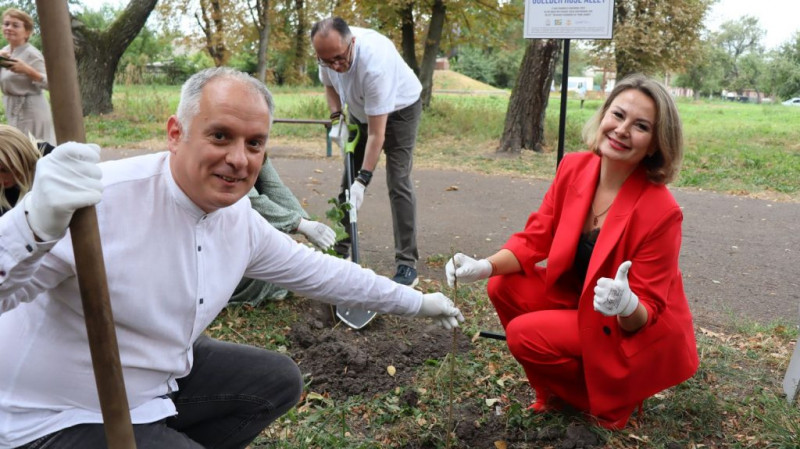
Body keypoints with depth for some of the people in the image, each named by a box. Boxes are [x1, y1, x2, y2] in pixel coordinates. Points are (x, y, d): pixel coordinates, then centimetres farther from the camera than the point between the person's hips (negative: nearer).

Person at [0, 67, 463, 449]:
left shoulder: (242, 222, -7)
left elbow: (320, 271, 4)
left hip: (163, 376, 7)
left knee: (279, 380, 10)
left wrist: (417, 302, 12)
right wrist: (38, 224, -51)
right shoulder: (101, 200, -30)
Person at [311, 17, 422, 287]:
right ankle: (339, 249, 17)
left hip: (399, 109, -6)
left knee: (398, 183, -16)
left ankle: (407, 264, -13)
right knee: (348, 179, 5)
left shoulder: (374, 63, -40)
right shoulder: (328, 51, -20)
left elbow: (376, 133, -36)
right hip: (360, 110, 7)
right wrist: (336, 118, -10)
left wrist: (363, 181, -36)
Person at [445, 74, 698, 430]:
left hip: (636, 336, -6)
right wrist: (484, 266, -22)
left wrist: (627, 305, -45)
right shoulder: (573, 168, -12)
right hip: (579, 299, 6)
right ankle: (561, 390, 10)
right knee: (503, 288, -11)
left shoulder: (661, 211, -29)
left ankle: (609, 397, 9)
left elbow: (645, 315, -21)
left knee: (524, 334, -21)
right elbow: (535, 240, -5)